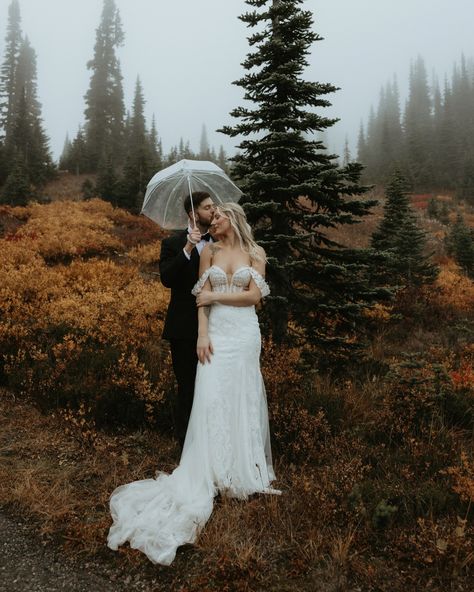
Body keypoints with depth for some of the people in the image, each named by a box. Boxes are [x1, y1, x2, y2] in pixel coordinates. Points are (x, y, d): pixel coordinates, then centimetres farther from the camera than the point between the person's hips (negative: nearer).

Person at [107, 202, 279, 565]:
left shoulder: (255, 253, 6)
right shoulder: (209, 251, 7)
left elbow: (254, 295, -5)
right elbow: (201, 297, 1)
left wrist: (215, 295, -6)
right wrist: (203, 334, -9)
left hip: (245, 333, 0)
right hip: (217, 332, 0)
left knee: (243, 397, 5)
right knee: (211, 398, -6)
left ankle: (243, 465, 19)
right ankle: (211, 471, 4)